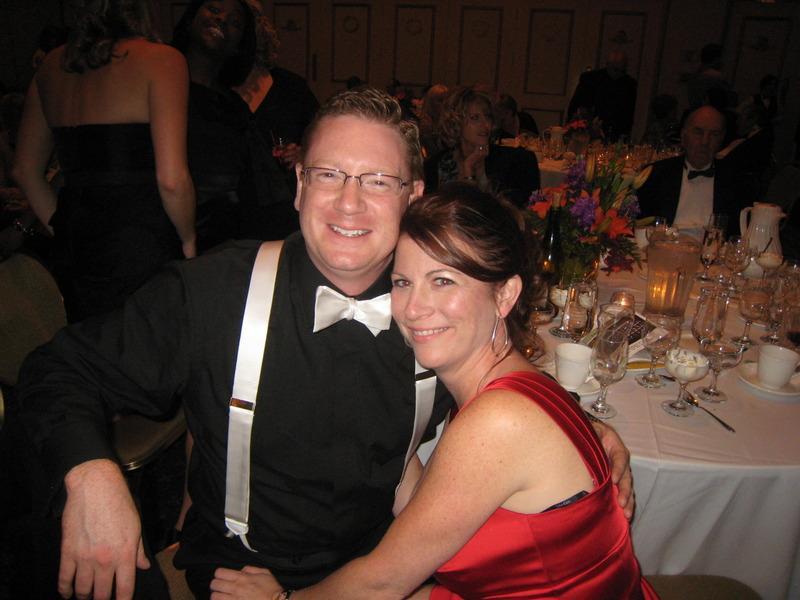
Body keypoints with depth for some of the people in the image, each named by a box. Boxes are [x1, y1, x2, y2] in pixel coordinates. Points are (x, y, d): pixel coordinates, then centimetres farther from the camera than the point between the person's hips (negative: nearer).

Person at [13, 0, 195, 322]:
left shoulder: (53, 64, 11)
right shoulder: (161, 59, -9)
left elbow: (24, 170, 15)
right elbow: (172, 179, -18)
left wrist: (65, 230, 18)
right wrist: (189, 242, -2)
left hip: (76, 248, 7)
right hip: (144, 249, -6)